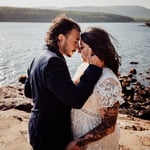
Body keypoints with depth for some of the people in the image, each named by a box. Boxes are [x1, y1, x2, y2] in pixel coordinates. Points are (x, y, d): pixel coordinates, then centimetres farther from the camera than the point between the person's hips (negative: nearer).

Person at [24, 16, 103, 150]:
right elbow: (76, 100, -32)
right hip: (51, 135, -9)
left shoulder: (40, 58, 5)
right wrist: (95, 67, -28)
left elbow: (28, 91, 14)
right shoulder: (53, 61, -26)